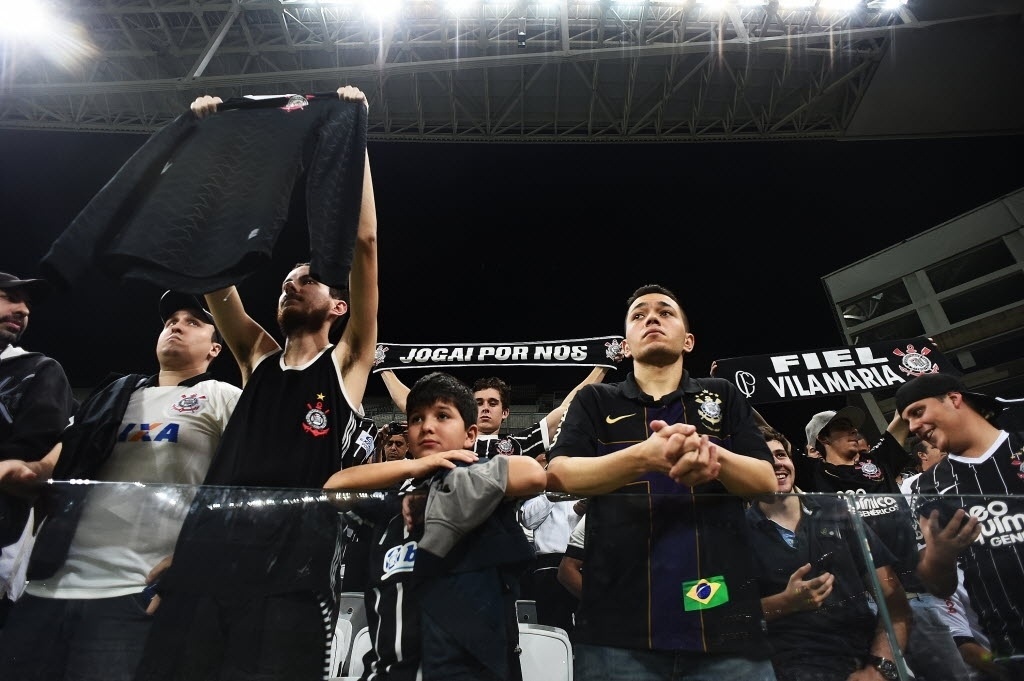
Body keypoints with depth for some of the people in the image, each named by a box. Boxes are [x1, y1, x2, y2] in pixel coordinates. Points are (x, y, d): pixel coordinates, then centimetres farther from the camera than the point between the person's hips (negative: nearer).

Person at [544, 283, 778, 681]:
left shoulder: (723, 396, 13)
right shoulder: (594, 400, 8)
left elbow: (765, 480, 4)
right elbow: (559, 475, -6)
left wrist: (713, 455, -20)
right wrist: (643, 456, -25)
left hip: (724, 615, 1)